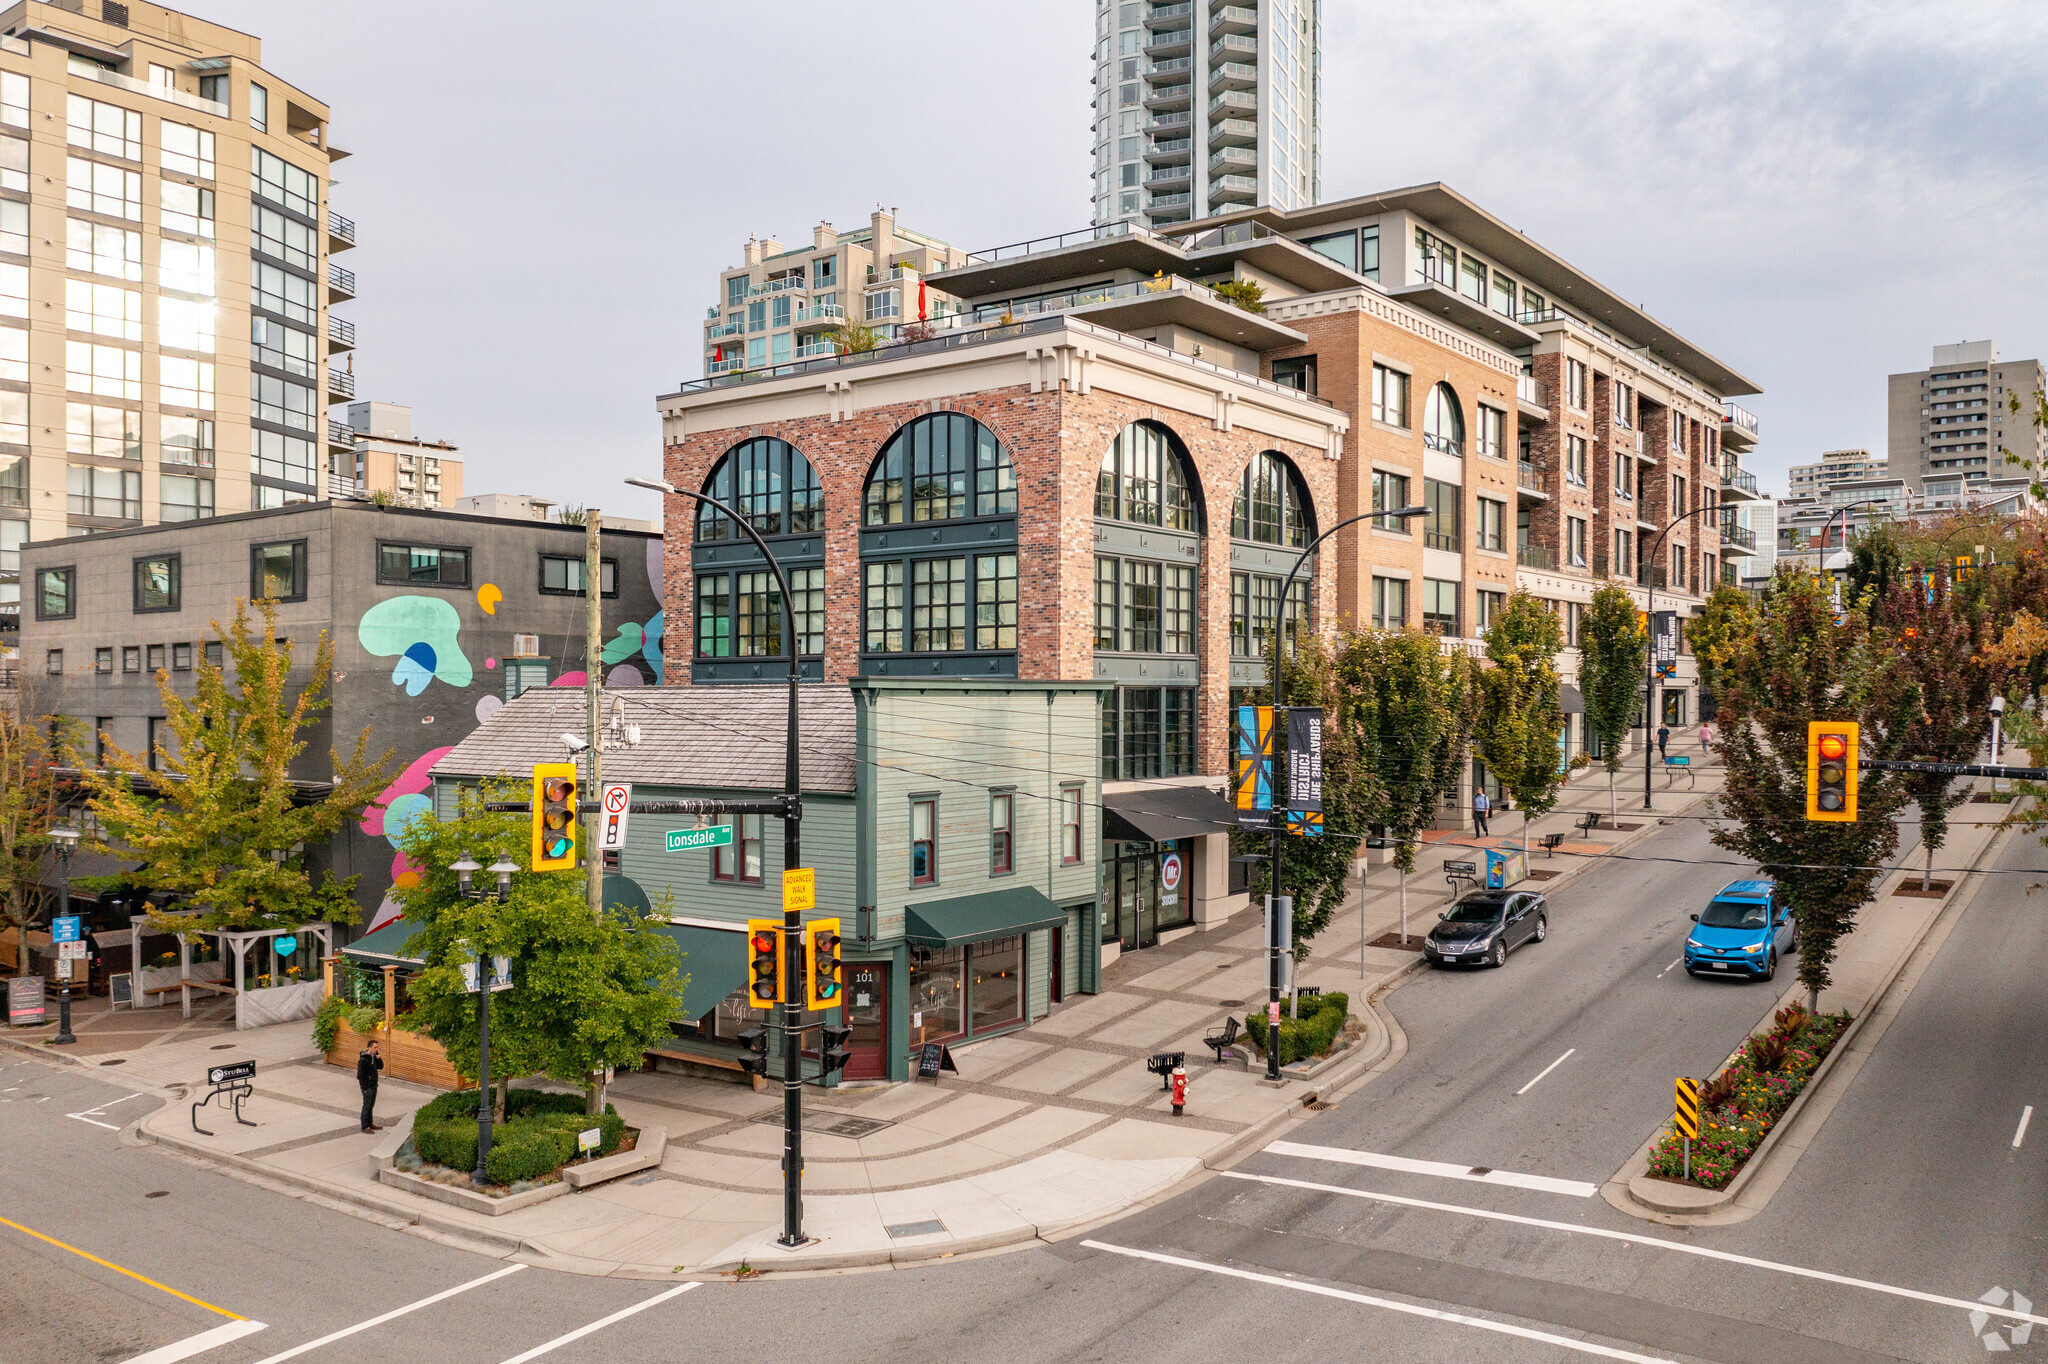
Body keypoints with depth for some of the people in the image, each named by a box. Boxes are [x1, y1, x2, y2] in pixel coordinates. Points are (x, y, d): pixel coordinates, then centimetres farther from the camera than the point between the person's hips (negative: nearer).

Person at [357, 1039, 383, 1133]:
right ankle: (365, 1127, 8)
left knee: (371, 1106, 17)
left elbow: (380, 1067, 14)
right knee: (366, 1106, -1)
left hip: (373, 1086, 8)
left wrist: (379, 1058, -4)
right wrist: (365, 1088, -18)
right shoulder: (363, 1060, -20)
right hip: (367, 1087, -8)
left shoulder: (373, 1057, 7)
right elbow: (360, 1075, -19)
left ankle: (370, 1124, 28)